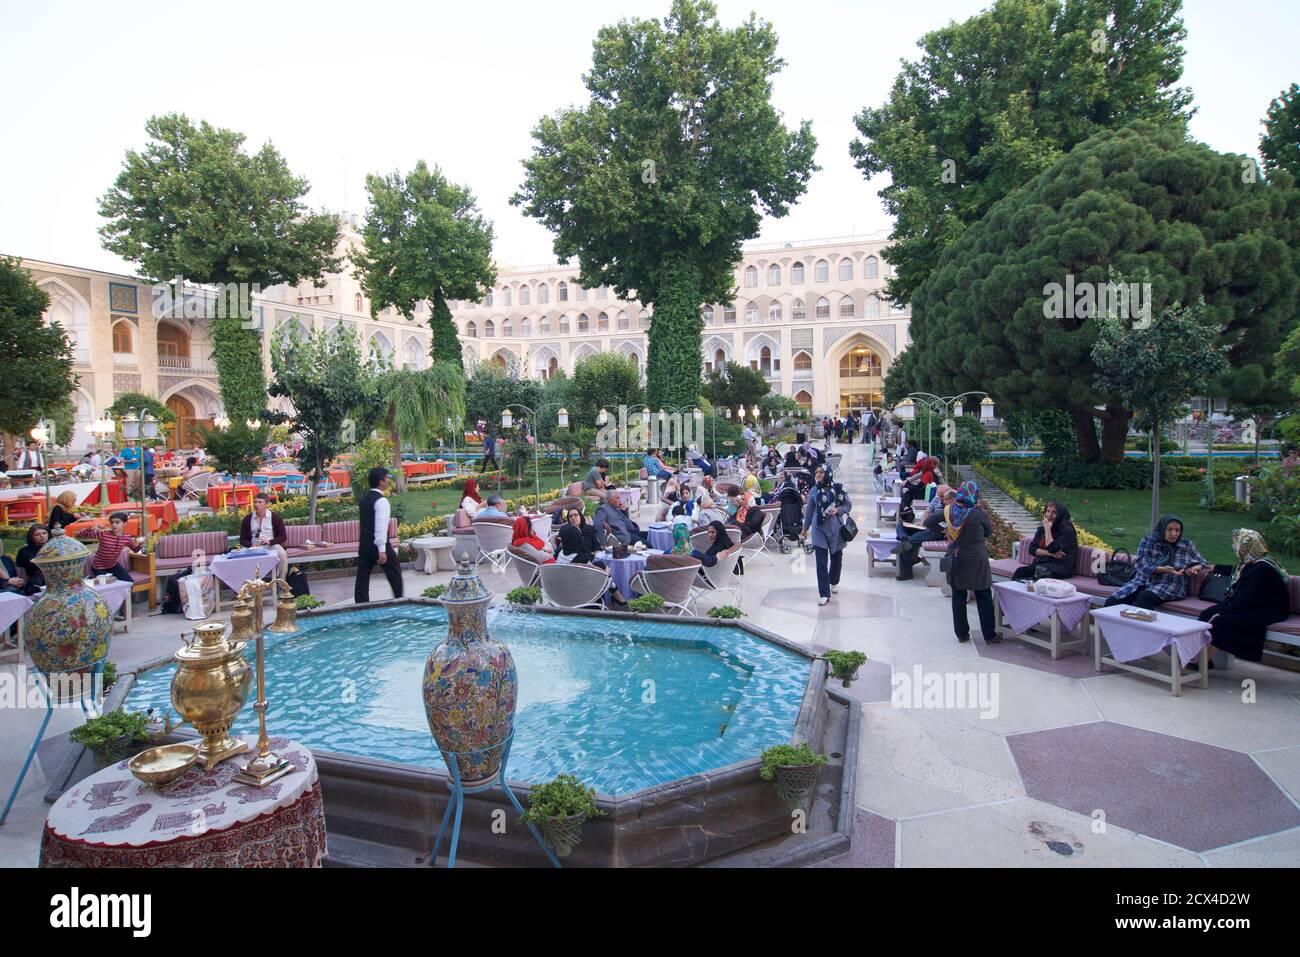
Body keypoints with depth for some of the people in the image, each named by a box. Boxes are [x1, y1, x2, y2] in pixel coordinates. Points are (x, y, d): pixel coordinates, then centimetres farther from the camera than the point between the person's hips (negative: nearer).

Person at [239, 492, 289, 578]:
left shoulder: (275, 517, 2)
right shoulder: (247, 519, 8)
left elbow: (283, 537, -1)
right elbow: (242, 539, 9)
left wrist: (270, 542, -19)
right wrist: (251, 545, -13)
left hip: (272, 545, -2)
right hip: (254, 547, 2)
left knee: (282, 554, -33)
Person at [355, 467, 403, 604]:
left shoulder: (364, 498, 12)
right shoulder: (381, 501, -15)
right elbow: (380, 527, -23)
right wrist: (382, 550, -25)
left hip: (364, 544, 8)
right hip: (378, 543, -8)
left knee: (362, 577, 7)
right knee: (395, 573, 8)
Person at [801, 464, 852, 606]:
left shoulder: (838, 488, -6)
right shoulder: (814, 491, 0)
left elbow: (849, 505, 1)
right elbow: (809, 511, 10)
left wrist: (837, 510, -19)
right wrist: (805, 529, 17)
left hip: (836, 529, 0)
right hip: (819, 529, 0)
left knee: (836, 558, 17)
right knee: (821, 562, -6)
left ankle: (834, 582, 44)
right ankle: (824, 594, -1)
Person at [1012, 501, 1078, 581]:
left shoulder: (1067, 530, -5)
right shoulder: (1041, 529, 15)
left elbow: (1052, 549, -17)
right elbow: (1032, 549, 5)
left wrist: (1047, 529, -10)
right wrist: (1050, 553, -11)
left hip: (1060, 568, -6)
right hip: (1039, 564, 6)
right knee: (1020, 571, -23)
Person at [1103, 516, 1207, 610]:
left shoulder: (1187, 545, 8)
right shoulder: (1149, 539, 4)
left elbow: (1202, 562, 21)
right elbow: (1142, 565, -5)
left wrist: (1195, 568, -4)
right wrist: (1163, 570, -22)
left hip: (1170, 585, -1)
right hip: (1143, 581, 1)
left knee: (1145, 597, -37)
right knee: (1111, 602, -24)